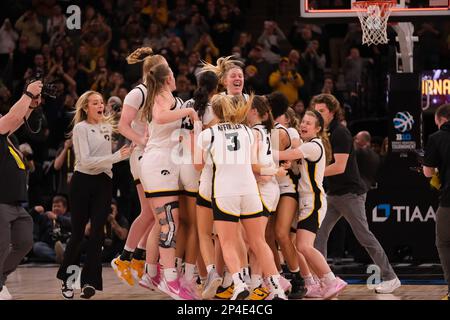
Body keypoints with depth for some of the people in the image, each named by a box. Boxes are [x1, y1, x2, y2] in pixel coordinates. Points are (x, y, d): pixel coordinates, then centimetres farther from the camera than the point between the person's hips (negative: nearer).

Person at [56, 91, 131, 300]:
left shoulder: (107, 127, 13)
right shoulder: (80, 128, -7)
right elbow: (86, 160, -18)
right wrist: (116, 157, -22)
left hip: (103, 182, 5)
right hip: (82, 181, -5)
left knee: (97, 232, -5)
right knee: (78, 233, 0)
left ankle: (89, 282, -5)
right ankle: (67, 279, 15)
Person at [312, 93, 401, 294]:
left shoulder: (340, 133, -15)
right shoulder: (325, 134, 13)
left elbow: (339, 166, -22)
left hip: (350, 193, -9)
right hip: (333, 194, 9)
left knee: (364, 236, -5)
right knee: (319, 234, 1)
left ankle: (390, 278, 3)